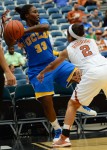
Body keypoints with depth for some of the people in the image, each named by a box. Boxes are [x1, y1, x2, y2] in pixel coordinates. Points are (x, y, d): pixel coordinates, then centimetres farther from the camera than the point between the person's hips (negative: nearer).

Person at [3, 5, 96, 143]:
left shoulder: (42, 22, 1)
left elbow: (45, 26, -25)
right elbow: (9, 44, -23)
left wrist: (26, 30, -36)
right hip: (38, 71, -3)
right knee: (47, 102, -5)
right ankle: (57, 130, 16)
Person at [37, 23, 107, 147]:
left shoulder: (68, 49, 21)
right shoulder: (92, 41, 26)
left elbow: (53, 66, 36)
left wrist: (42, 73, 54)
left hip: (92, 74, -3)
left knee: (72, 104, 14)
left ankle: (63, 138, 7)